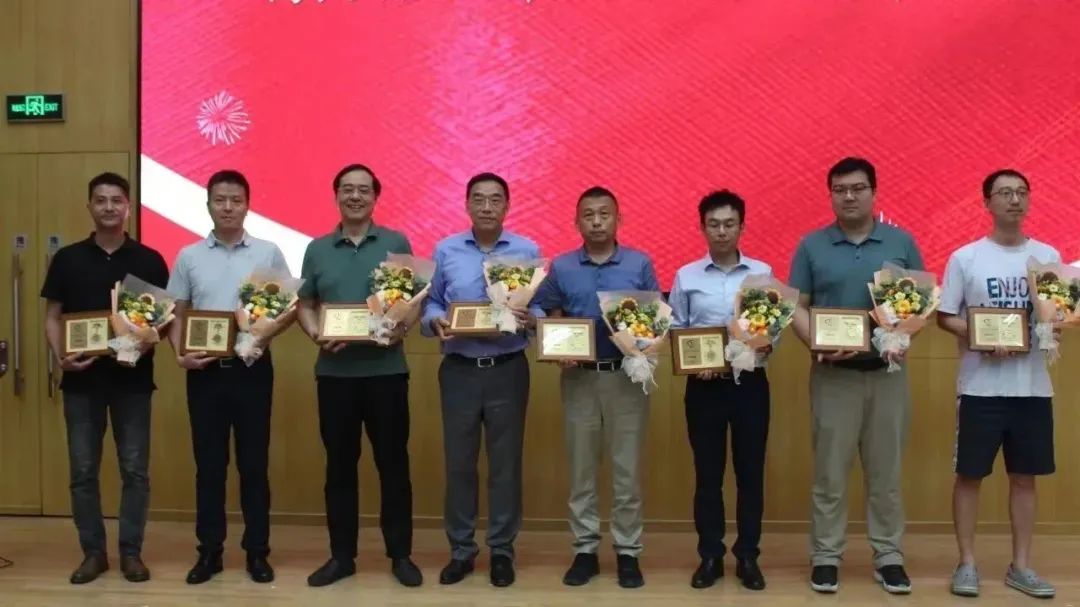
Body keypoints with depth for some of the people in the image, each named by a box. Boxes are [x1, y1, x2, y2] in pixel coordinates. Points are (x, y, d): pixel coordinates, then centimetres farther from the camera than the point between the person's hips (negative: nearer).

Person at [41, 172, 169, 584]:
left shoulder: (149, 260, 3)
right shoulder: (67, 259, 5)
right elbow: (52, 316, 5)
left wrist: (148, 341, -16)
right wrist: (60, 356, -12)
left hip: (133, 378, -1)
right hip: (81, 379, 1)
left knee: (135, 470, 3)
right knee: (83, 471, 6)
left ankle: (131, 551, 15)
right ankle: (93, 551, 19)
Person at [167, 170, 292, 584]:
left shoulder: (268, 252, 2)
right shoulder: (189, 256, 6)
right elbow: (177, 314, 8)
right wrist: (179, 352, -8)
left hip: (252, 368, -1)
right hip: (204, 371, 1)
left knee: (253, 463, 4)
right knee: (209, 464, 7)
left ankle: (257, 551, 14)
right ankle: (209, 551, 17)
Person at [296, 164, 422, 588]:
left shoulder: (396, 243, 4)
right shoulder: (317, 249, 9)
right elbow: (304, 305, 11)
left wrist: (402, 328, -17)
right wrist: (315, 334, -9)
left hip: (386, 369, -2)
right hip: (334, 371, 2)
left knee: (393, 463, 4)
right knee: (339, 465, 8)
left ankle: (400, 554, 14)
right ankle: (341, 555, 19)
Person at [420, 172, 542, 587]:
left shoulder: (527, 251, 2)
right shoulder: (445, 250, 4)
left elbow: (543, 307, 2)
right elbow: (429, 304, 6)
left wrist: (531, 319, -20)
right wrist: (436, 322, -16)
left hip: (508, 370, -1)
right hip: (459, 369, 1)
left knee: (505, 462, 6)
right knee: (459, 462, 7)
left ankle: (502, 549, 19)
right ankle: (461, 550, 20)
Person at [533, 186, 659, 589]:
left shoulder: (640, 265, 2)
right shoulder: (561, 268, 5)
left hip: (628, 376, -1)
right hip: (579, 378, 1)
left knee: (627, 469, 3)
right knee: (581, 468, 7)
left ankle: (628, 552, 13)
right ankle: (585, 550, 17)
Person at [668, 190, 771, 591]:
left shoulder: (763, 273, 3)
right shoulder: (686, 276, 3)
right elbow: (674, 331, 1)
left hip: (750, 382, 0)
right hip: (704, 385, 0)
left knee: (751, 471, 7)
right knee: (707, 472, 7)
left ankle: (748, 556, 19)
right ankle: (710, 556, 19)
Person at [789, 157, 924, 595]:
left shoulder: (902, 243, 4)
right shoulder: (812, 246, 2)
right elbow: (796, 308, 0)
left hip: (888, 373, 1)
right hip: (833, 374, -1)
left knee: (886, 472, 9)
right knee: (830, 472, 5)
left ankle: (889, 557, 20)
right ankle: (825, 557, 15)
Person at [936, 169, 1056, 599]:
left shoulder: (1048, 256, 7)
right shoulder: (965, 257, -2)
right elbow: (944, 317, -1)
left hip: (1033, 386, 3)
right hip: (981, 386, -3)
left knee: (1025, 477, 10)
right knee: (970, 475, 3)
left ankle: (1021, 565, 20)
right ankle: (967, 563, 15)